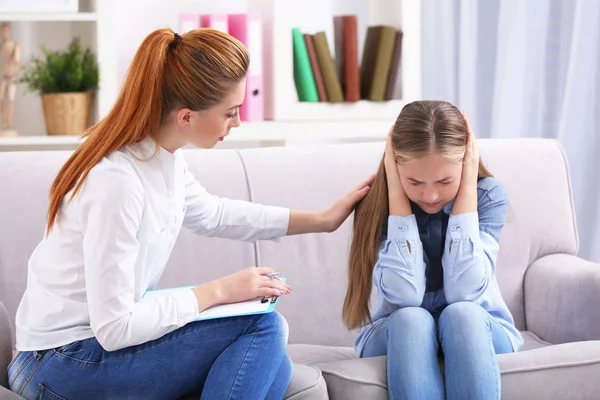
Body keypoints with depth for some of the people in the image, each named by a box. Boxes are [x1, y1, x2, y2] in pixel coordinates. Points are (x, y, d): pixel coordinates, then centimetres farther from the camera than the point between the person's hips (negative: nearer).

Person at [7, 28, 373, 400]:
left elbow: (211, 214, 21)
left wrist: (322, 220, 20)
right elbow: (114, 329, -25)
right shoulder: (116, 182, -28)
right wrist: (217, 291, -18)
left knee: (273, 367, 0)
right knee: (263, 326, -16)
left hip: (111, 334, 9)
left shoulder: (164, 154, -2)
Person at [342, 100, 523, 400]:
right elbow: (405, 296, -27)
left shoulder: (488, 195, -13)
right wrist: (398, 194, -25)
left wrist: (467, 189, -24)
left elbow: (464, 293, -26)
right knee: (411, 319, -33)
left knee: (461, 313, -33)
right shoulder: (376, 203, -14)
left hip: (481, 330, 0)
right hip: (397, 334, 0)